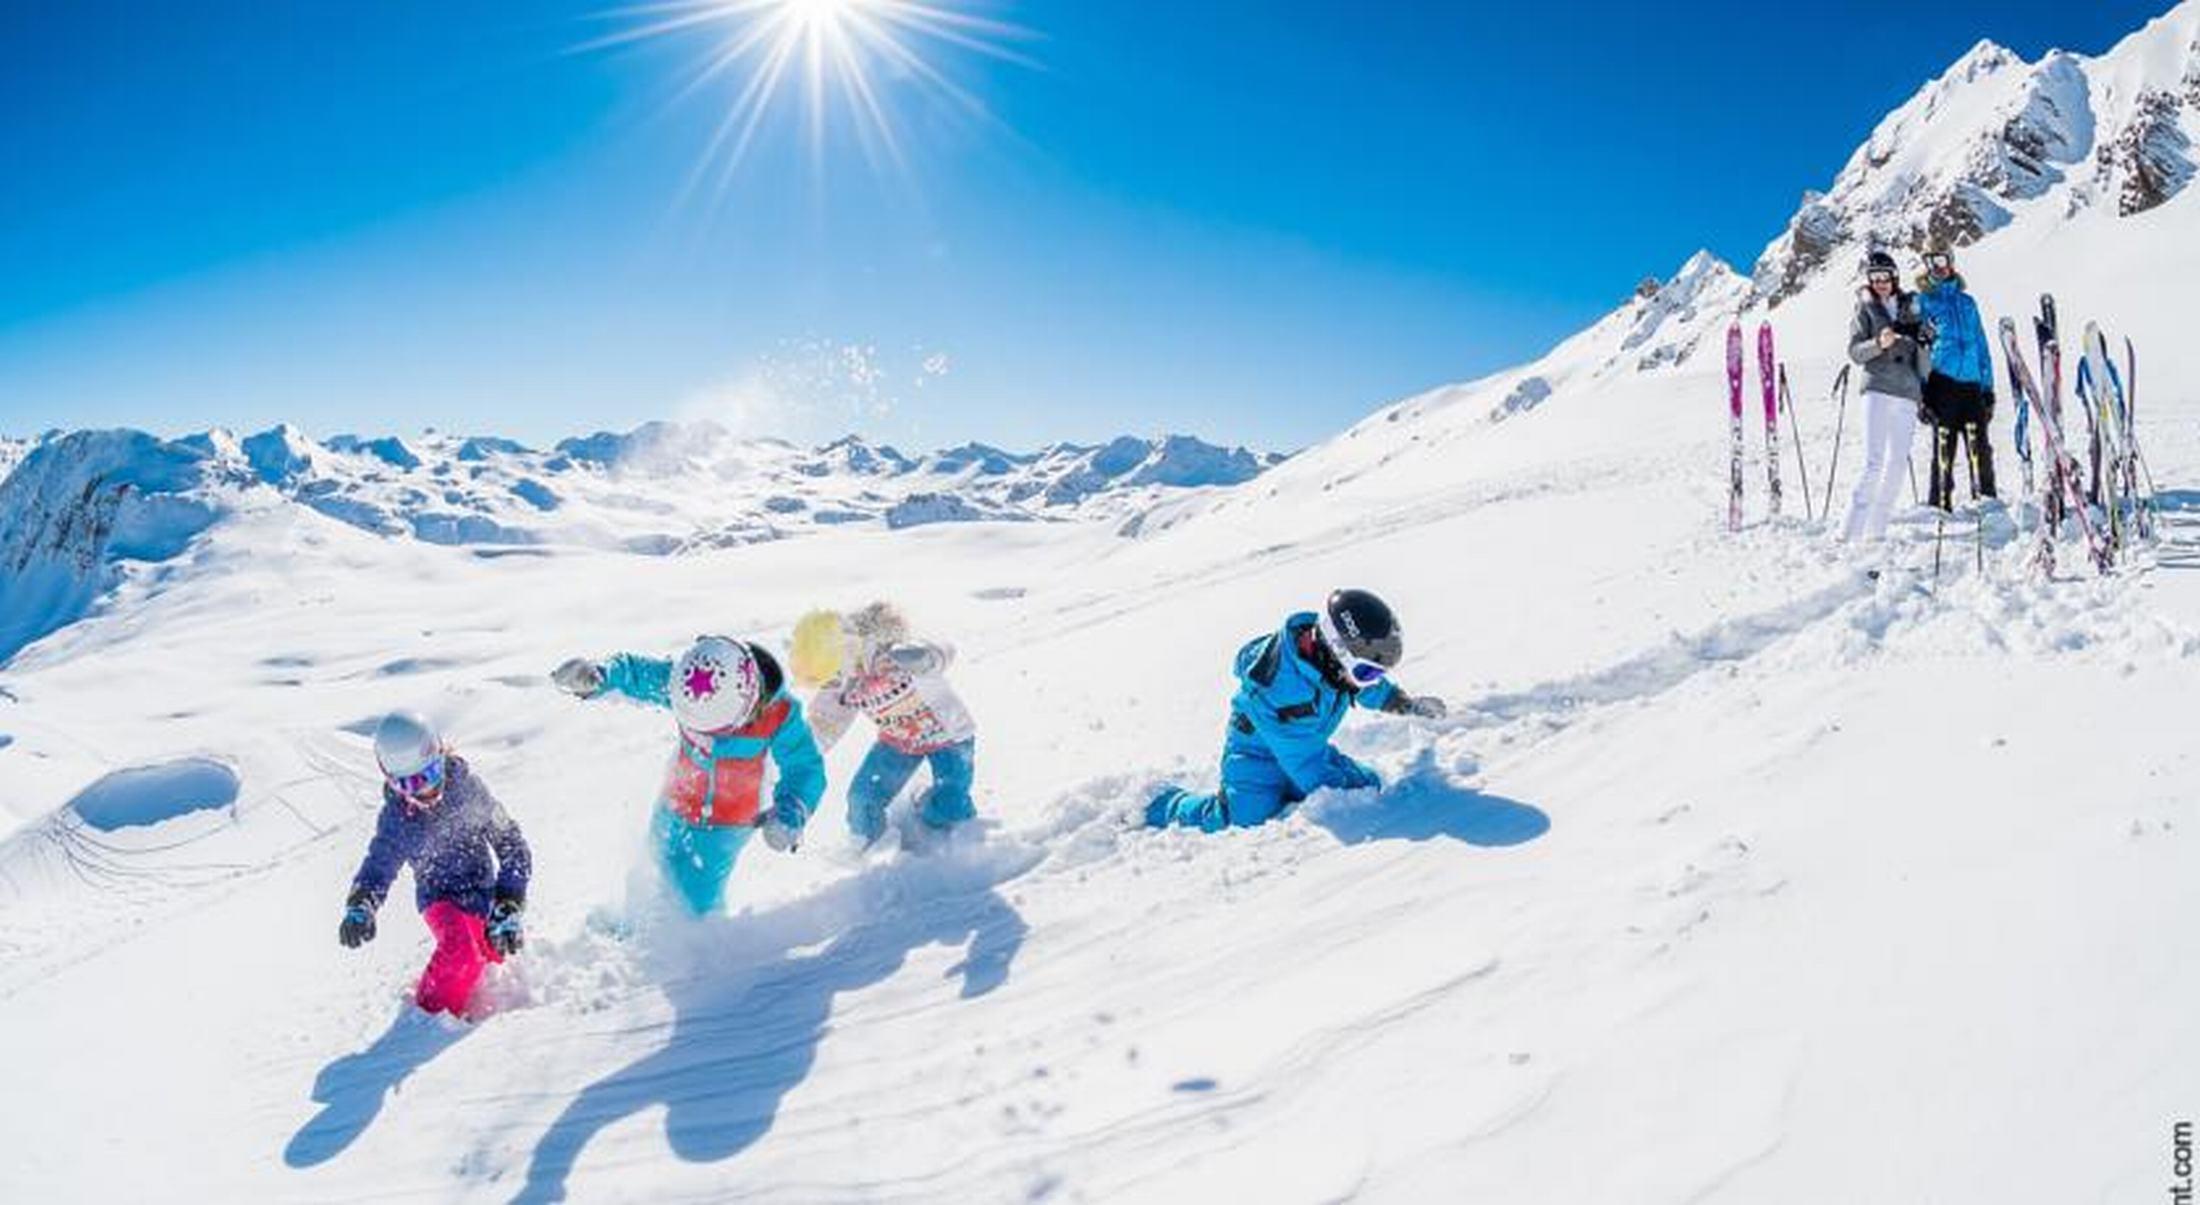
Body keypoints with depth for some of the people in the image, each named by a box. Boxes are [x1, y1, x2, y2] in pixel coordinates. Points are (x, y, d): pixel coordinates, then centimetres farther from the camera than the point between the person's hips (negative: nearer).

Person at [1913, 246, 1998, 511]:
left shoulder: (1966, 302, 19)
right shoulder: (1922, 301, 7)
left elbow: (1981, 346, 21)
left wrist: (1988, 387, 14)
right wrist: (1920, 391, -5)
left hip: (1971, 382, 4)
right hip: (1942, 380, -4)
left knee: (1980, 447, 1)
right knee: (1943, 446, -6)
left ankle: (1986, 499, 8)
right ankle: (1940, 504, -2)